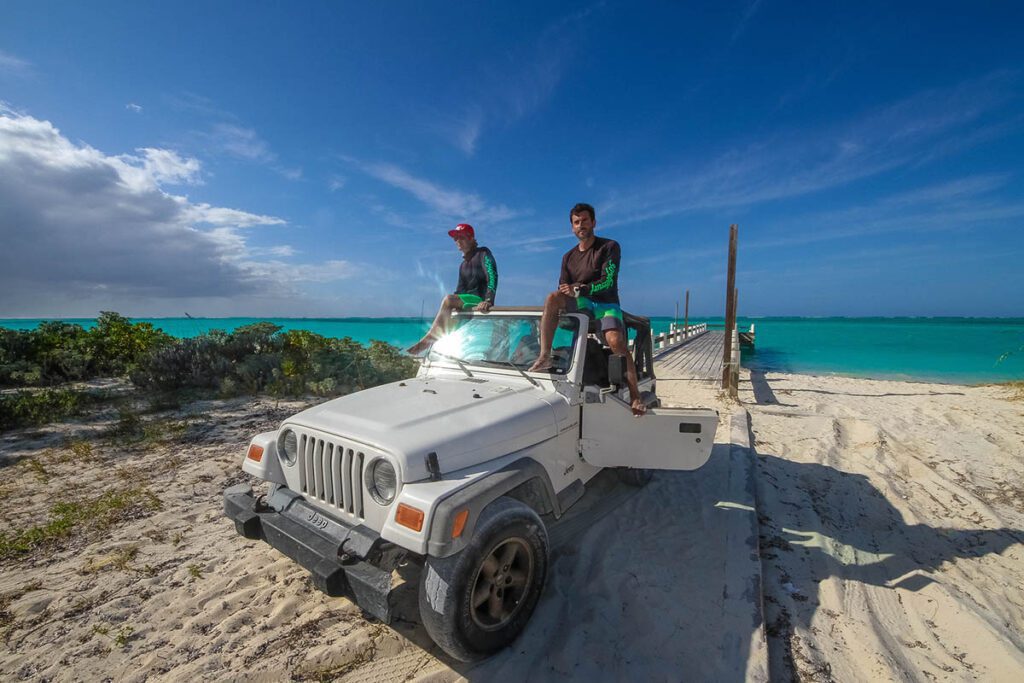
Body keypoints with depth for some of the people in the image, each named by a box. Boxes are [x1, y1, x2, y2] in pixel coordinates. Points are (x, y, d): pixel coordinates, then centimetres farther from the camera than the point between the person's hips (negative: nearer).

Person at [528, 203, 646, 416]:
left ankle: (635, 397, -21)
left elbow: (607, 281, -12)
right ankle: (544, 357, -34)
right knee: (552, 297, -26)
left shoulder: (609, 247, 1)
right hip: (581, 305, 4)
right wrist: (562, 306, -12)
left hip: (606, 304, -3)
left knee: (615, 340, -31)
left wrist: (578, 290, -21)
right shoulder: (569, 257, 16)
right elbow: (563, 290, 11)